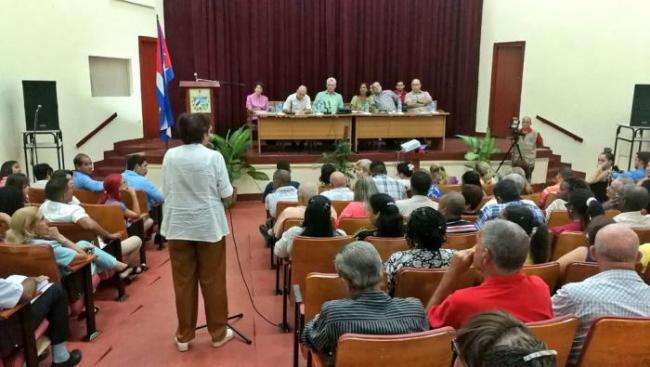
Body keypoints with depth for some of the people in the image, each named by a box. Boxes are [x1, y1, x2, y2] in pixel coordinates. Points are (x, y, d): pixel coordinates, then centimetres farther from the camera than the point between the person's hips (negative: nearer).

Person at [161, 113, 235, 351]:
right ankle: (218, 333, 21)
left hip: (178, 227, 3)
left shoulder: (169, 156, -1)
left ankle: (183, 336, 22)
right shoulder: (213, 157, -10)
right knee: (213, 281, 9)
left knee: (183, 282, 11)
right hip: (209, 226, -3)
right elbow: (226, 195, -7)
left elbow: (165, 192, 5)